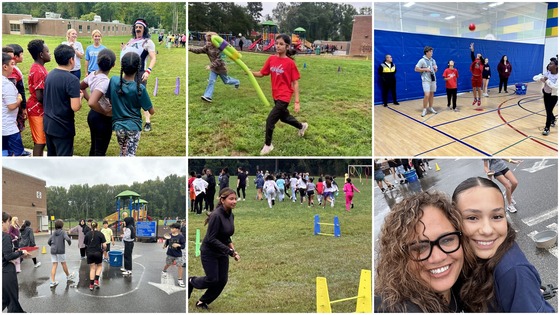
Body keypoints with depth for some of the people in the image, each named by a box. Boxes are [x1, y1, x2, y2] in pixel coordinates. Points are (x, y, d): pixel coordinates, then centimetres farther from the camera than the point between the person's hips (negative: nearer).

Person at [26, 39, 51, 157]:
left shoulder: (38, 68, 9)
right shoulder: (38, 71, -23)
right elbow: (40, 97, -24)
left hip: (40, 109, 10)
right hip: (38, 110, -10)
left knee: (41, 141, 17)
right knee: (39, 142, -3)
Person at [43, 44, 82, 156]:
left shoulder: (50, 74, 4)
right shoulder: (72, 80, -20)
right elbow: (75, 107, -24)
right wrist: (79, 97, -5)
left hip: (48, 123, 8)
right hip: (62, 127, -8)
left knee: (51, 154, 20)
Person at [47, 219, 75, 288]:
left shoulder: (53, 233, 8)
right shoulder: (63, 232, -8)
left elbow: (48, 242, 11)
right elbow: (67, 239, -21)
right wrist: (70, 243, -1)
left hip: (53, 251, 4)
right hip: (60, 251, -4)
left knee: (54, 265, 5)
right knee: (64, 264, 14)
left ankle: (52, 282, 0)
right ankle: (68, 276, 36)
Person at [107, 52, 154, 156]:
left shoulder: (114, 81, -11)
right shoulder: (140, 88, -19)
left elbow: (110, 100, 3)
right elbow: (151, 111, -10)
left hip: (118, 125, 4)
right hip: (134, 127, -4)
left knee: (123, 152, 24)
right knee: (130, 155, 1)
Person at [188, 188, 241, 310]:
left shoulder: (230, 215, 0)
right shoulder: (216, 215, -25)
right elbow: (211, 239, -25)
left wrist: (233, 249, -1)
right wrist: (230, 251, -26)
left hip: (222, 253, 7)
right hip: (209, 252, -7)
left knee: (222, 281, 4)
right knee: (212, 280, -4)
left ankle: (203, 302, 24)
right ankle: (191, 281, 26)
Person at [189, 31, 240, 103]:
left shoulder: (219, 48, -27)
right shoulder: (208, 46, -5)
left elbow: (219, 60, -30)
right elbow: (200, 50, -9)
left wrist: (211, 66, -37)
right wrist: (191, 49, -24)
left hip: (221, 68, -6)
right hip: (214, 68, 6)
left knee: (226, 81, 15)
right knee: (211, 81, -6)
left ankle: (236, 82, 45)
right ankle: (207, 96, -12)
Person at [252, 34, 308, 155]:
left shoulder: (290, 63, -15)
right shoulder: (271, 59, -1)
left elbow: (295, 83, -13)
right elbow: (261, 74, 2)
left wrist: (297, 102, -16)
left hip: (284, 96, -7)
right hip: (276, 95, 7)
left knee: (270, 120, -11)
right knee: (284, 117, 26)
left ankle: (268, 145, 11)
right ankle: (302, 126, 55)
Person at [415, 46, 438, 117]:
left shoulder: (433, 60, 11)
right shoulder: (422, 60, -9)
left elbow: (435, 70, 21)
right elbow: (416, 69, -10)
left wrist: (435, 68, -3)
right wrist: (425, 69, -17)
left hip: (433, 79, 6)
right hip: (426, 80, -6)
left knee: (431, 94, 11)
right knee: (427, 95, -14)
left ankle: (430, 107, 22)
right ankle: (424, 109, -2)